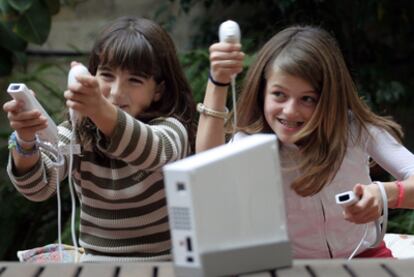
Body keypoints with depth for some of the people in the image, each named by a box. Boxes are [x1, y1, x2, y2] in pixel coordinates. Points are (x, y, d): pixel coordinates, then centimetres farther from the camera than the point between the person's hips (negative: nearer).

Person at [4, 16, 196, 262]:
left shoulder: (171, 128, -7)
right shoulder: (77, 133, 3)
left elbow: (150, 152, -31)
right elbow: (39, 187, -13)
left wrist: (101, 111, -48)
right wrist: (25, 142, -33)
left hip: (163, 269, -3)